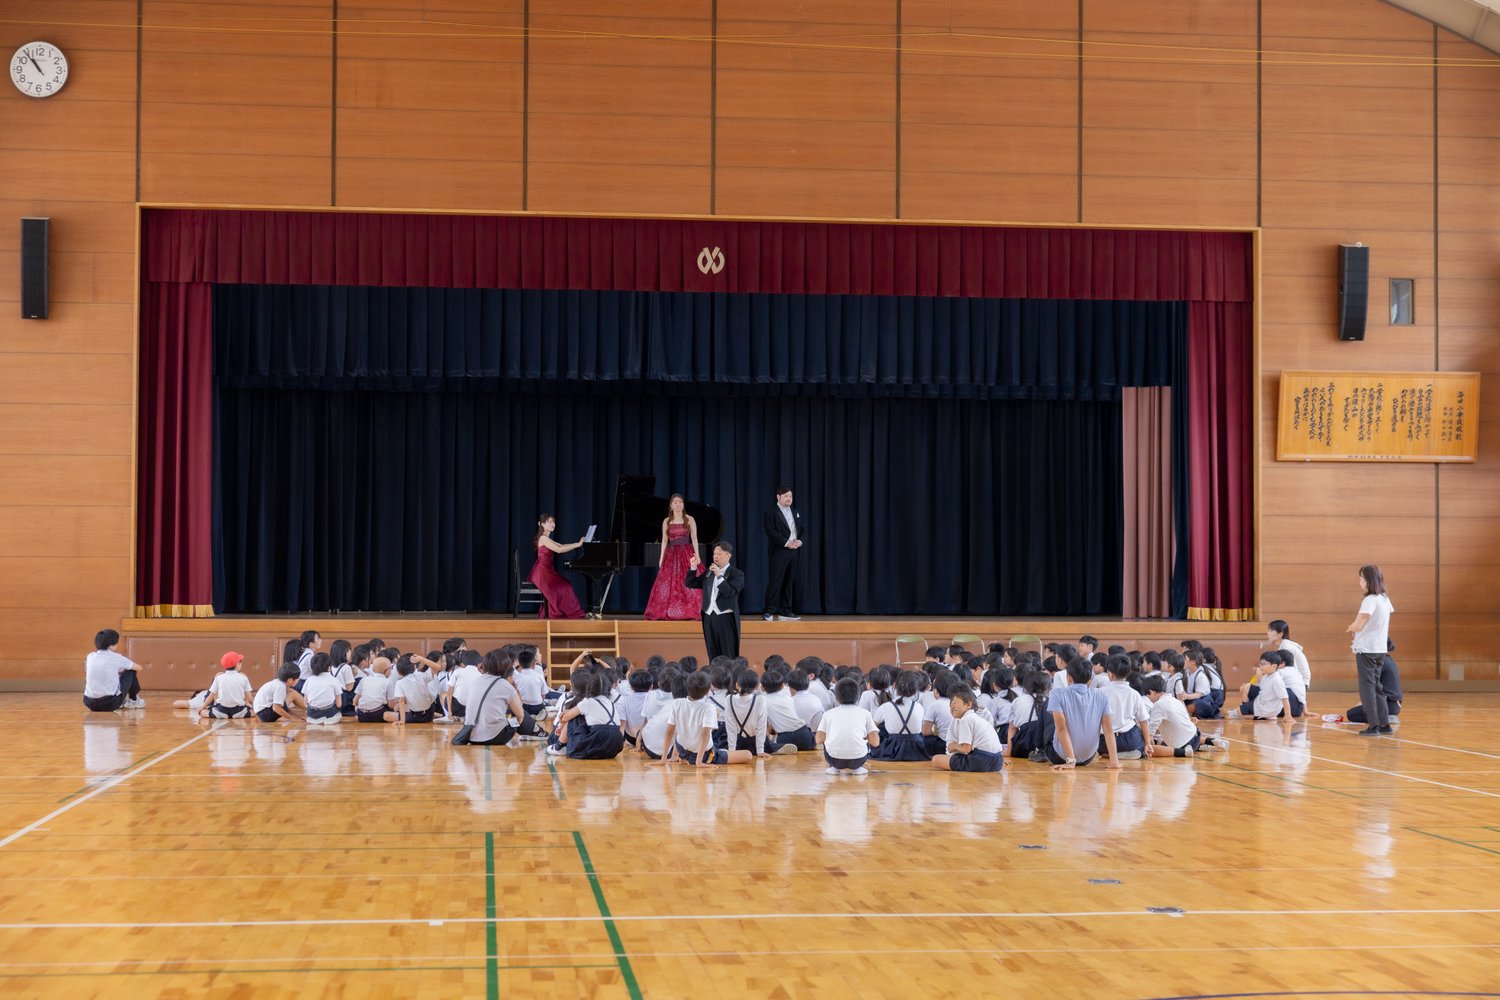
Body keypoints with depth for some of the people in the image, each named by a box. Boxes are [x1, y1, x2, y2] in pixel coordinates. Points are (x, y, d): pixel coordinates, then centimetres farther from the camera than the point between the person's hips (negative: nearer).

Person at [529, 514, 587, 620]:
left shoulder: (547, 539, 19)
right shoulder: (543, 538, -12)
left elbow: (562, 546, 14)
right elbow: (559, 550, -23)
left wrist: (578, 543, 3)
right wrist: (577, 545, -22)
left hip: (546, 570, 10)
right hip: (541, 572, -10)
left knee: (564, 586, 2)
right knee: (563, 586, -15)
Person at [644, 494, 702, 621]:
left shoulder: (690, 520, 4)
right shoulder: (666, 521, 9)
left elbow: (694, 538, 1)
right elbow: (664, 540, 10)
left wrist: (697, 555, -8)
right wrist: (661, 557, 3)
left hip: (687, 554, -2)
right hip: (671, 554, 2)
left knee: (687, 583, -8)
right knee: (668, 583, -4)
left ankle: (689, 613, -5)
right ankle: (668, 613, -2)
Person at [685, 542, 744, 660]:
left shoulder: (736, 574, -3)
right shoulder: (708, 572, 14)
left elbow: (731, 592, -16)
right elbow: (690, 584, 16)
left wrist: (719, 576, -22)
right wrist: (693, 567, 2)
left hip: (726, 618, -5)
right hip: (709, 618, 5)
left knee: (729, 657, -4)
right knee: (713, 657, 6)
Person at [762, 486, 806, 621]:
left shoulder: (796, 514, 20)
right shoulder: (771, 513, -1)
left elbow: (803, 531, 16)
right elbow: (771, 532, -12)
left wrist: (799, 541, -5)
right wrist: (787, 543, -18)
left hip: (793, 551, 6)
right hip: (779, 552, -6)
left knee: (789, 583, 7)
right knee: (776, 581, -11)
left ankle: (786, 611, 10)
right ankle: (770, 612, -11)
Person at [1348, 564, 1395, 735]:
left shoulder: (1370, 600, -18)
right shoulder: (1385, 599, 9)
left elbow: (1357, 626, -24)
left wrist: (1350, 628, 0)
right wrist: (1355, 627, 13)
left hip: (1366, 650, -8)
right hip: (1380, 649, 8)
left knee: (1367, 686, -2)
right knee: (1376, 686, 16)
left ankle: (1374, 726, -4)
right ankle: (1384, 724, 16)